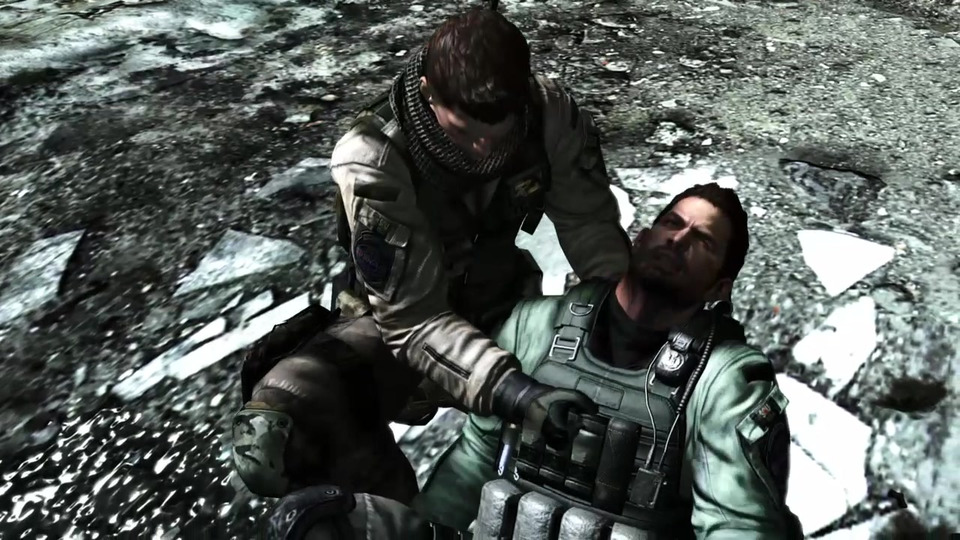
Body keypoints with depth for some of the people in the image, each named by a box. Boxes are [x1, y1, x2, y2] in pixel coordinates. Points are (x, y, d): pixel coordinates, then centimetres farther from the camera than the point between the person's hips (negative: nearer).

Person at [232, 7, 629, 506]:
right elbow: (413, 321, -29)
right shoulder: (373, 163, -30)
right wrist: (508, 388, -43)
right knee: (271, 440, -29)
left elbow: (591, 224, -9)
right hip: (399, 321, -4)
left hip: (504, 310, 4)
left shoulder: (549, 112, -20)